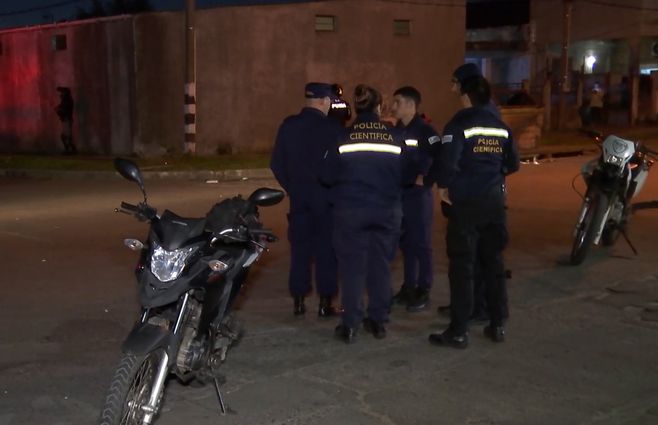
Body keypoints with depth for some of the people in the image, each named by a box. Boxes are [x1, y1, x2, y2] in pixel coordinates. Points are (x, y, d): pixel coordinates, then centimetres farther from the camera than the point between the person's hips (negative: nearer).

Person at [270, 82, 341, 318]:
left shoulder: (288, 125, 1)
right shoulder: (332, 128, -11)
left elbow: (276, 163, 4)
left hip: (298, 196, 4)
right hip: (325, 197, -4)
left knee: (300, 249, 10)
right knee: (326, 250, 3)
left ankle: (298, 302, 12)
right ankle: (325, 304, 5)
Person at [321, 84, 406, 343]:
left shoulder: (343, 138, -7)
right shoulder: (395, 138, -2)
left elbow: (327, 176, -4)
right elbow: (405, 175, 0)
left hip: (350, 210, -2)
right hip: (387, 210, 2)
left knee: (352, 266, 5)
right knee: (381, 265, 12)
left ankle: (350, 325, 6)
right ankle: (378, 321, 19)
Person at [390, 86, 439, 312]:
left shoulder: (425, 130, -10)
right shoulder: (396, 130, 12)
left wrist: (424, 178, -15)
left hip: (418, 194, -7)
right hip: (398, 193, 7)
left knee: (421, 243, -1)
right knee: (405, 242, 12)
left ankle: (423, 290, 5)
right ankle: (408, 287, 21)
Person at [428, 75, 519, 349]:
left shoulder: (458, 125, -10)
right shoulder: (501, 127, 8)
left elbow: (448, 162, -20)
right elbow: (513, 164, 12)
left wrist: (443, 186, -3)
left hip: (466, 202, -5)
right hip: (494, 201, 6)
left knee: (462, 266, -2)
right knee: (494, 263, 13)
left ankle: (459, 332, 0)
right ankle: (497, 326, 18)